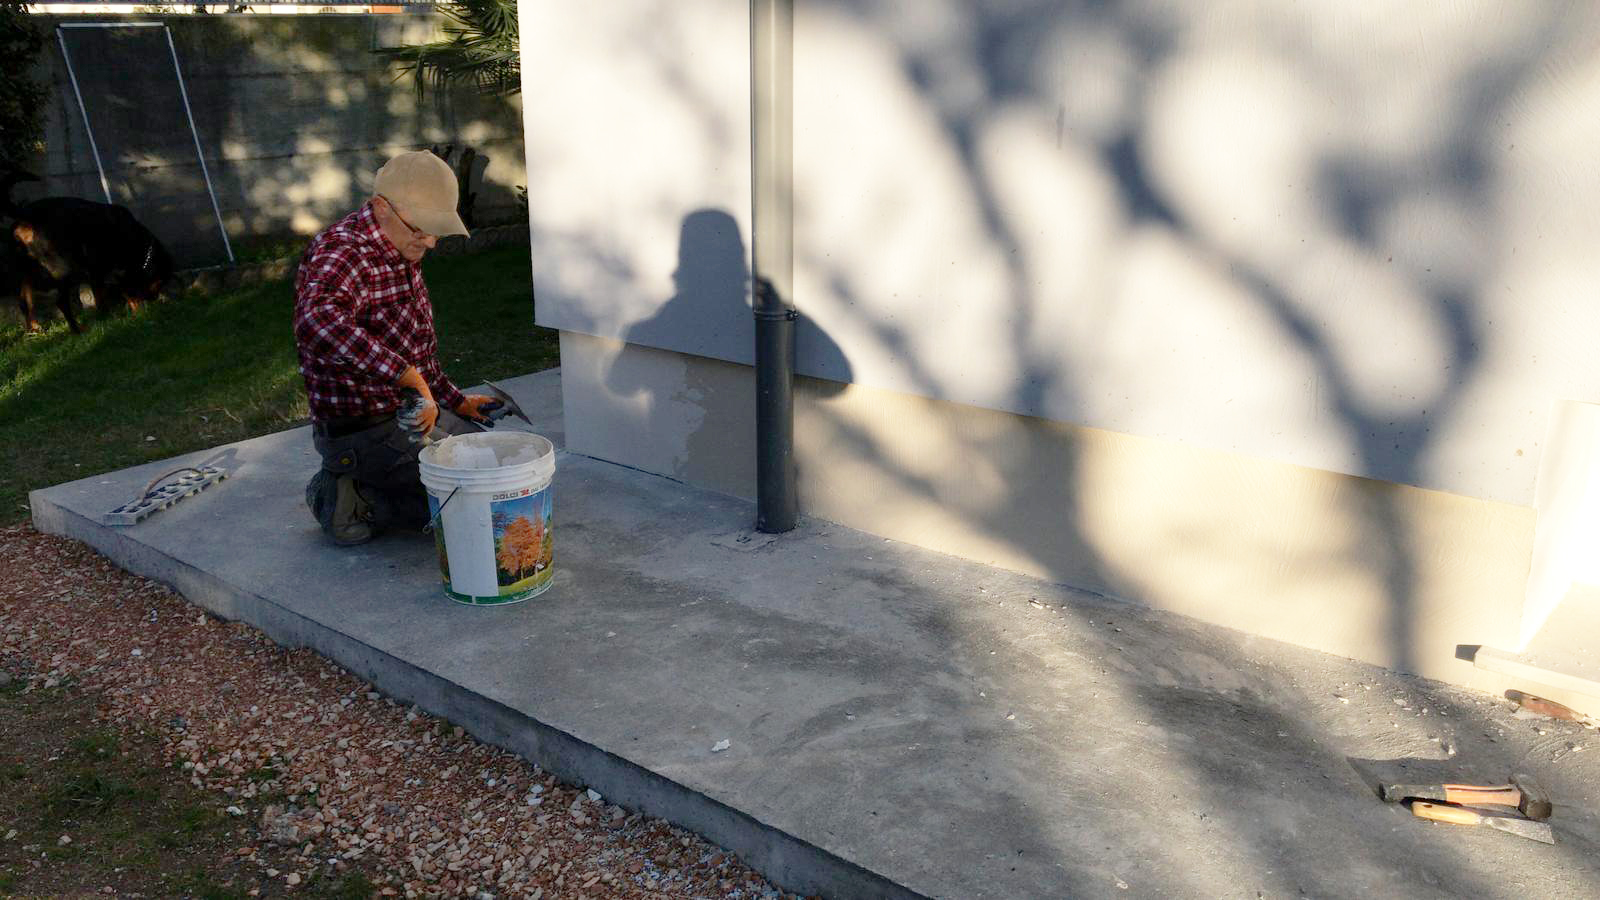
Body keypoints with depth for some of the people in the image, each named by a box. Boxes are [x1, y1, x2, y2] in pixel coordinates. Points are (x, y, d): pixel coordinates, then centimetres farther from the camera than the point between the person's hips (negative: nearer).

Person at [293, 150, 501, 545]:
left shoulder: (401, 251, 8)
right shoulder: (342, 253, -24)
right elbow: (318, 323, -47)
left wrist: (455, 401, 17)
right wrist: (410, 378, -47)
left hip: (408, 410, 10)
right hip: (366, 434, -10)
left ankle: (360, 490, 17)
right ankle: (357, 502, -2)